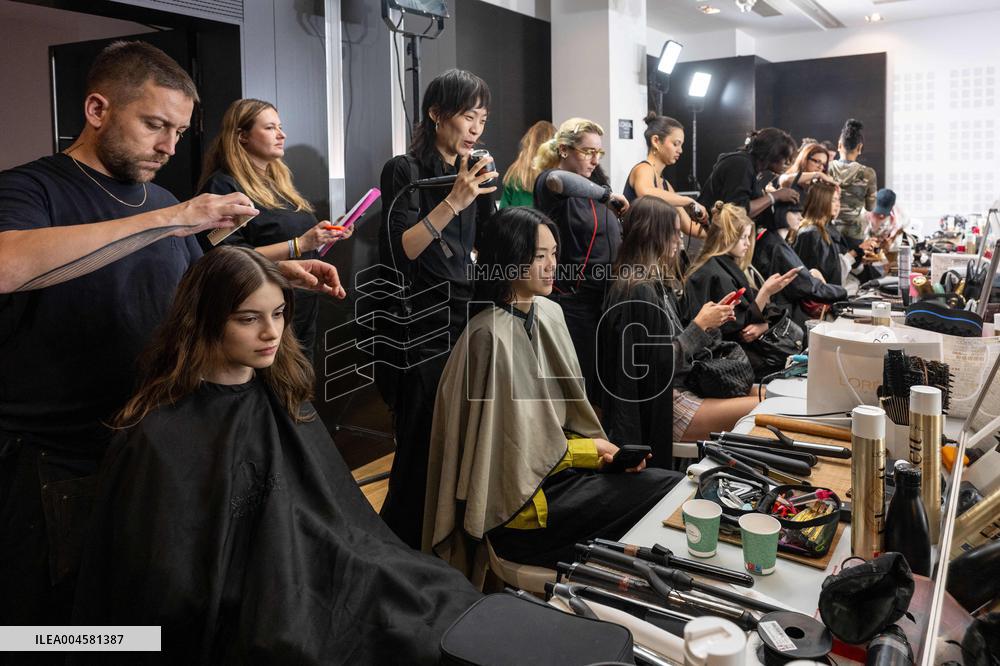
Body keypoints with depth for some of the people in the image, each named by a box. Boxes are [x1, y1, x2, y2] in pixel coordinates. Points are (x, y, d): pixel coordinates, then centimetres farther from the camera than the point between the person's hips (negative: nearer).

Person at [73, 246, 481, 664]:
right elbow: (161, 587, -9)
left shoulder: (285, 401, 6)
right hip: (230, 626, -6)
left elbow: (341, 514, 9)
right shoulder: (159, 436, -12)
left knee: (452, 607, -10)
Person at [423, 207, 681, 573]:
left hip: (554, 466, 8)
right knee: (668, 492, -12)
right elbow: (508, 446, -17)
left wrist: (605, 448, -5)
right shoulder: (490, 336, -21)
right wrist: (587, 450, -8)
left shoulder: (550, 313, 4)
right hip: (513, 498, -7)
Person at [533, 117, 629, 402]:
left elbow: (614, 239, 25)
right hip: (573, 300, -8)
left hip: (604, 298, 8)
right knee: (582, 384, -6)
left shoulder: (588, 188, 16)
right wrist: (607, 194, -23)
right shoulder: (550, 181, -9)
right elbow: (558, 180, -36)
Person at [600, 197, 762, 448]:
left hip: (681, 388, 10)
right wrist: (700, 324, -12)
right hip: (660, 406, -10)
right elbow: (661, 362, -19)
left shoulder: (659, 284, 12)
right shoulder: (639, 292, -17)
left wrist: (712, 321, 3)